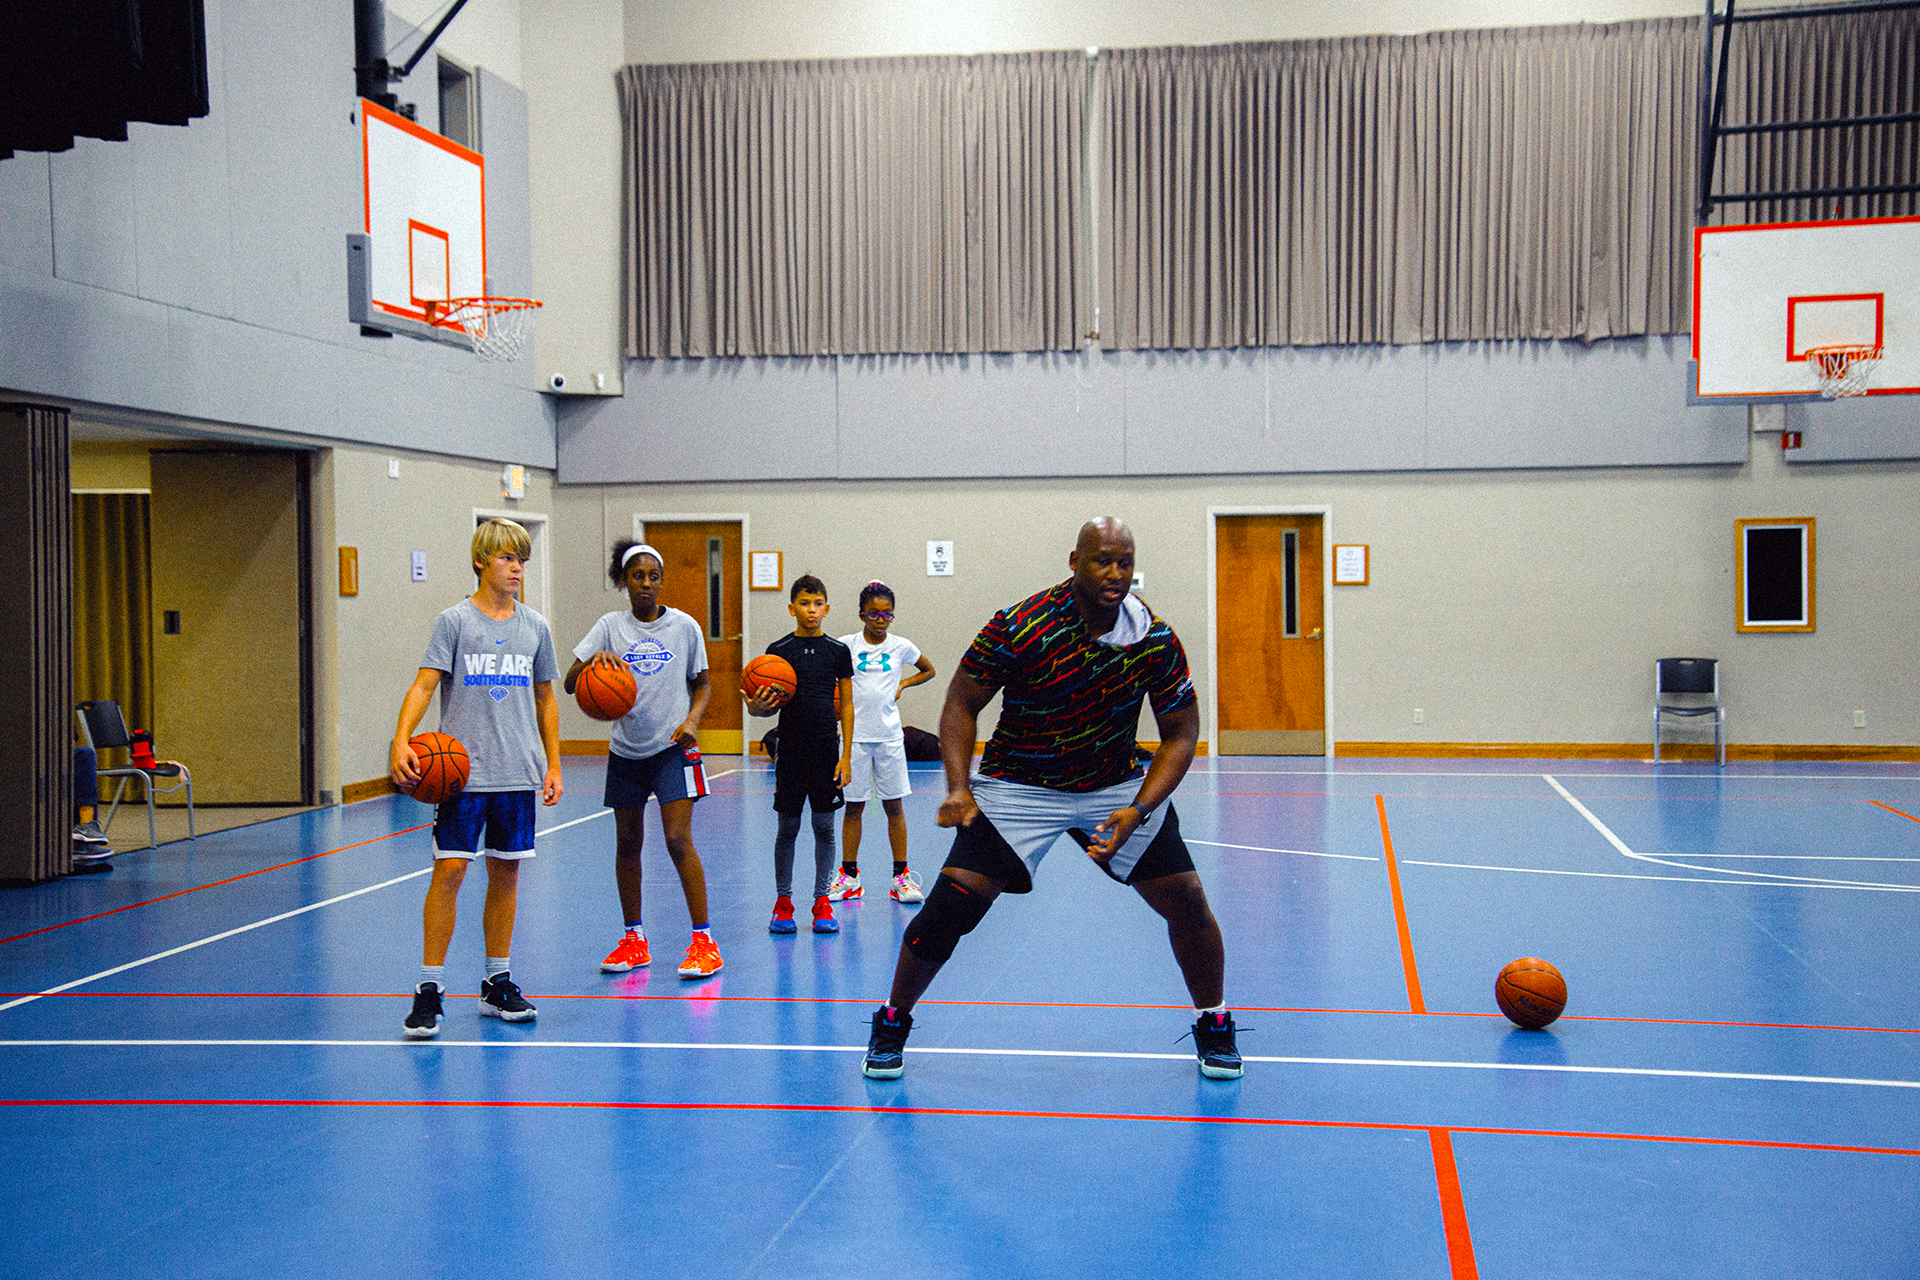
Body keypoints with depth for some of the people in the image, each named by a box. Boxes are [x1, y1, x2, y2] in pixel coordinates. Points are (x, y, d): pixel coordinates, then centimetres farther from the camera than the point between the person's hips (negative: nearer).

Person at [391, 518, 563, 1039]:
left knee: (506, 873, 9)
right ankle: (429, 989, -1)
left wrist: (553, 765, 14)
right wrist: (402, 741, -25)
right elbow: (424, 684, -10)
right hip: (463, 772, -4)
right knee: (449, 870, -8)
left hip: (518, 775, 4)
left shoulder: (535, 627, 10)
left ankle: (497, 983, 20)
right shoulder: (454, 621, -2)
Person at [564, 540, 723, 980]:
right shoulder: (610, 627, 2)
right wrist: (595, 659, -25)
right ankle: (634, 940, 22)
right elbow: (570, 683, -4)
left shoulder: (684, 626, 0)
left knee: (678, 840, -12)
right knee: (627, 843, 9)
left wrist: (692, 720, -10)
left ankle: (703, 941, -6)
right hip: (626, 749, 3)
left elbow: (702, 684, 9)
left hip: (672, 746, -3)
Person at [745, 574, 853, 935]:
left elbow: (846, 706, 5)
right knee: (787, 827, 4)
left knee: (824, 826, 4)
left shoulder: (838, 651, 3)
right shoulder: (778, 650, 2)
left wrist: (846, 755, 0)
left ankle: (822, 902, 13)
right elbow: (772, 704, 6)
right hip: (791, 749, 0)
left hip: (827, 749, 0)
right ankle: (783, 902, 15)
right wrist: (758, 708, -18)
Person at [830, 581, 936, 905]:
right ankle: (849, 876, 14)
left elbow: (928, 671, 19)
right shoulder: (846, 646, -1)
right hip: (856, 735, -1)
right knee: (853, 806, 5)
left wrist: (903, 684, 4)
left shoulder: (901, 647, 4)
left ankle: (901, 877, 9)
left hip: (889, 735, 1)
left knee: (894, 805, 3)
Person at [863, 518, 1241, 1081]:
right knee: (951, 903, -14)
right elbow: (961, 704, -11)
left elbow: (1181, 734, -6)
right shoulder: (1019, 628, -22)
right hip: (1018, 785, -2)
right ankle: (891, 1023, 10)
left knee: (1187, 902, -5)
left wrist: (1138, 811, -19)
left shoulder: (1156, 640, -15)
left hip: (1116, 784, 3)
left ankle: (1213, 1027, 21)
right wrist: (959, 789, -23)